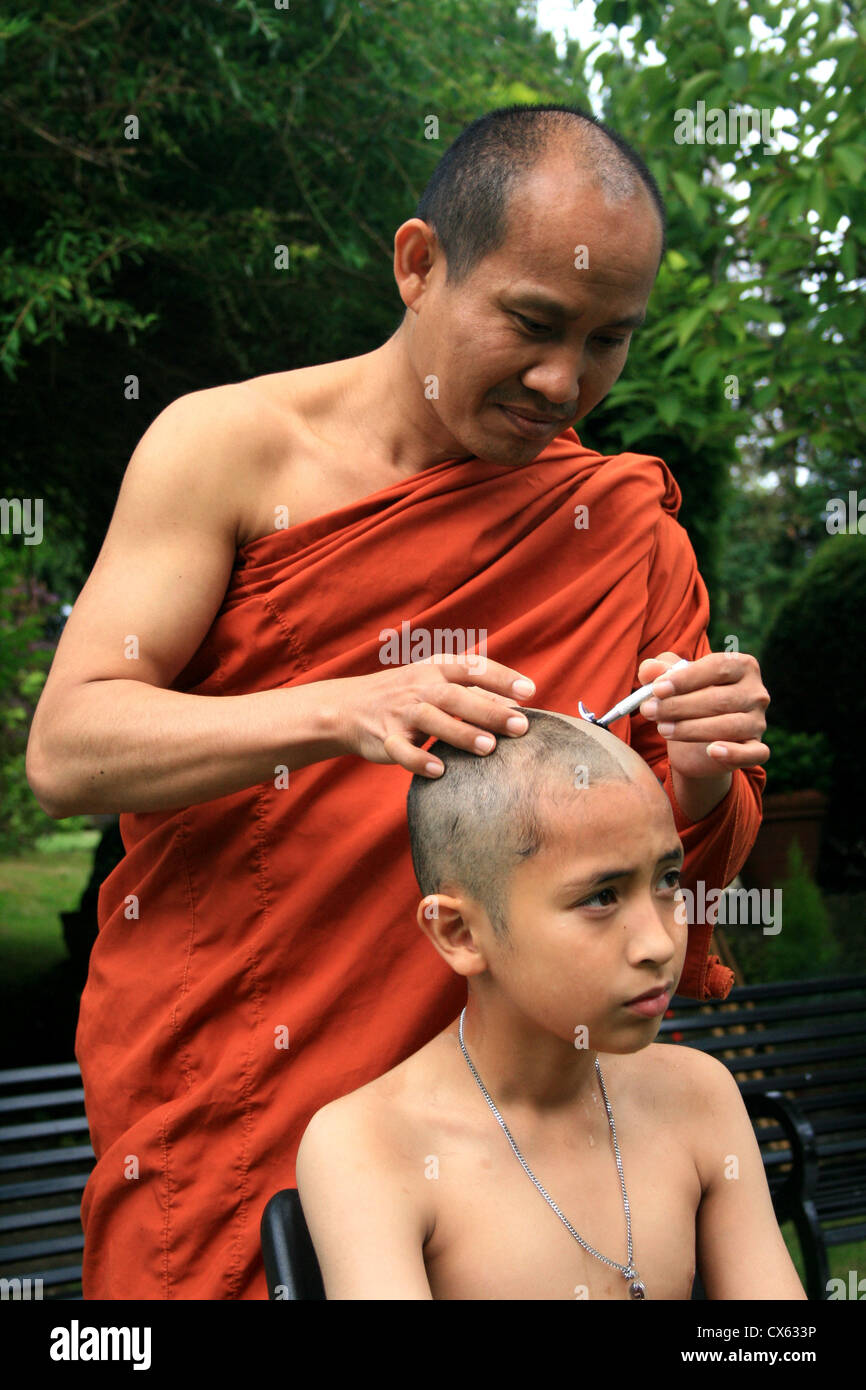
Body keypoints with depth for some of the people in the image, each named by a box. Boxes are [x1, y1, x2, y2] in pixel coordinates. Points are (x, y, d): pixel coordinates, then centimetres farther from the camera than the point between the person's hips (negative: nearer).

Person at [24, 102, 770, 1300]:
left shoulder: (626, 525, 0)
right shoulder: (230, 446, -7)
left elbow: (687, 880, 3)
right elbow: (65, 751, -16)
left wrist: (700, 783, -20)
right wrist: (344, 712, -30)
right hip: (209, 1100, -2)